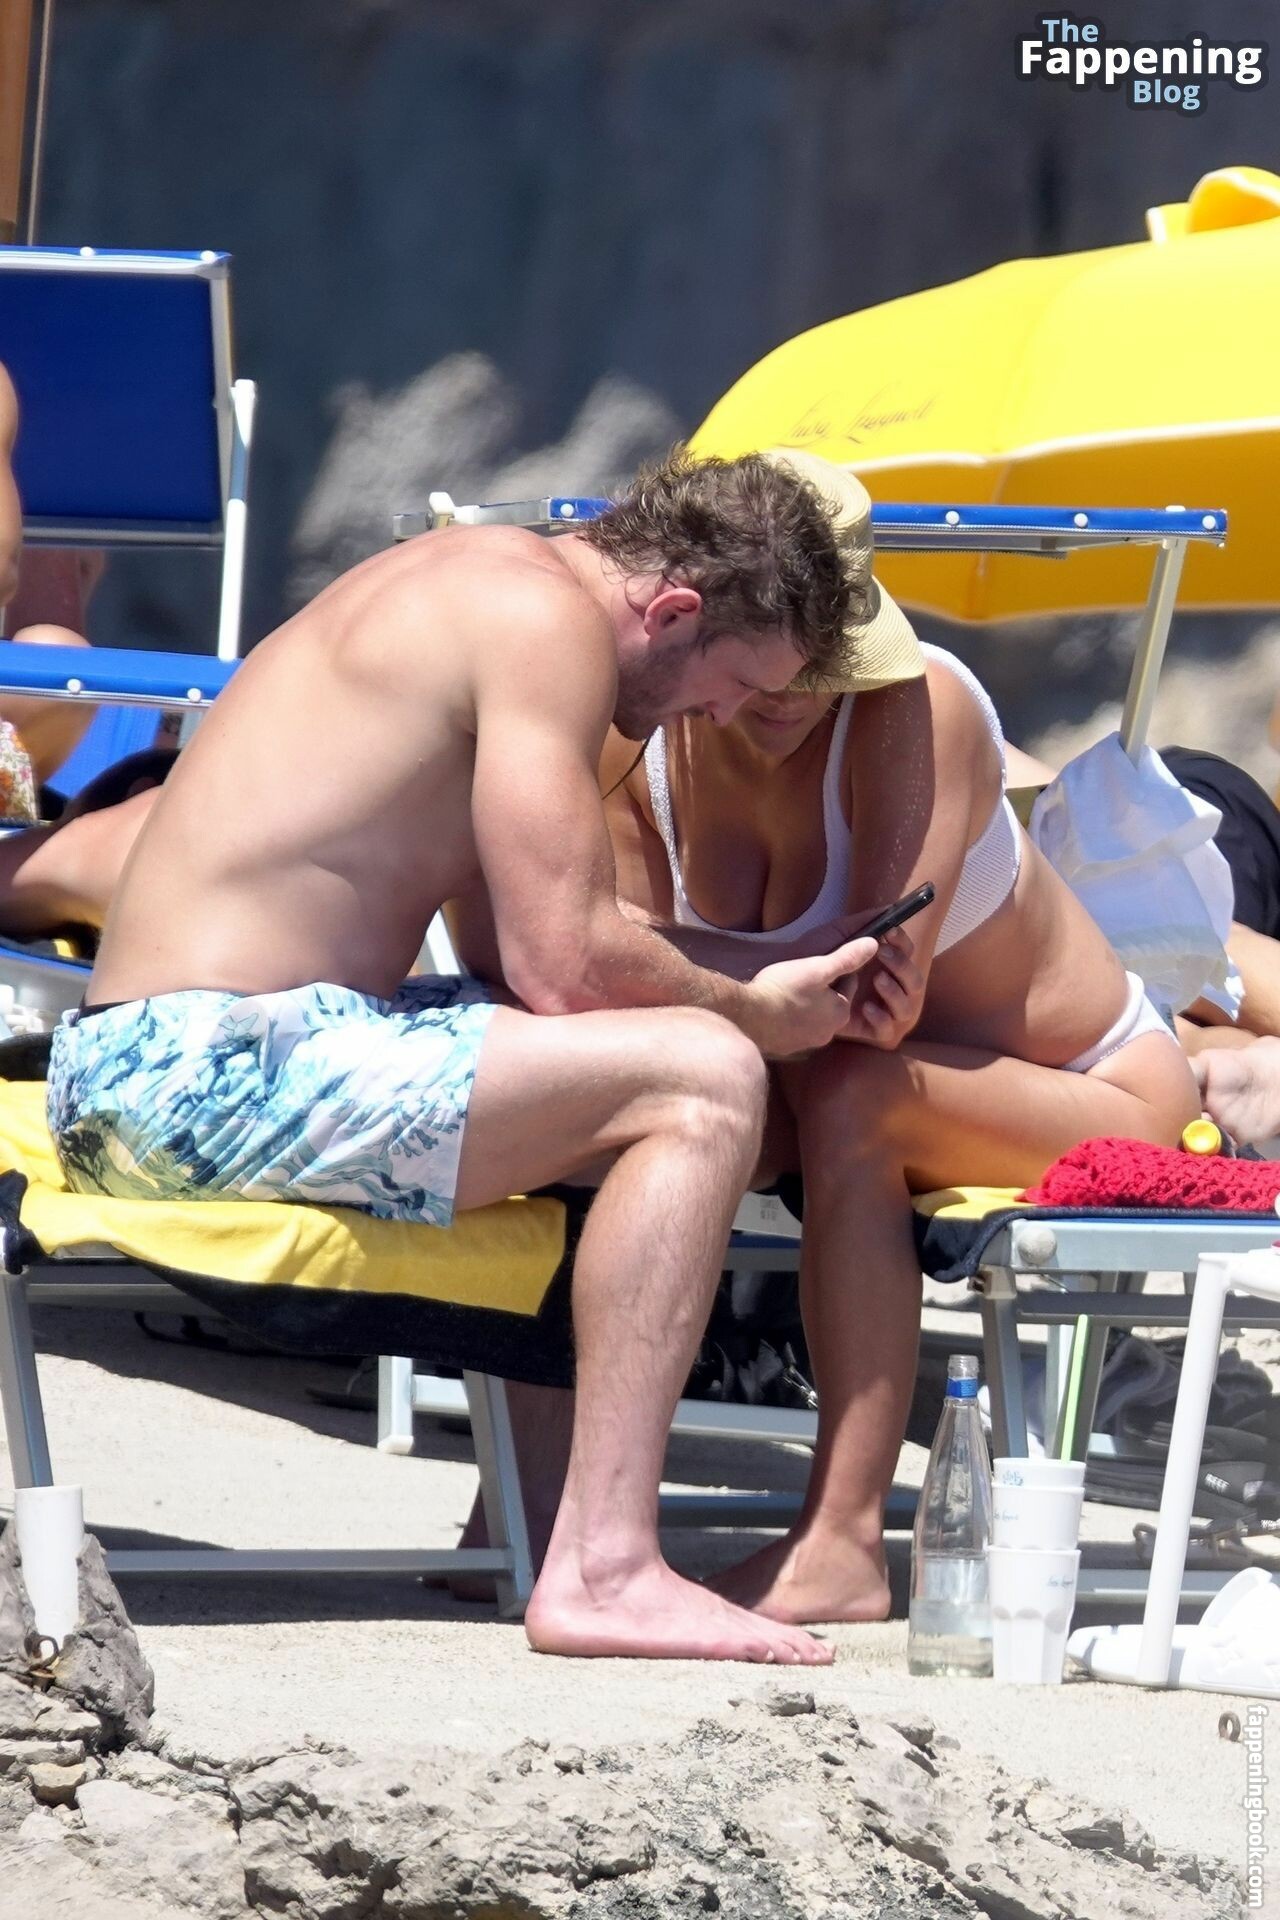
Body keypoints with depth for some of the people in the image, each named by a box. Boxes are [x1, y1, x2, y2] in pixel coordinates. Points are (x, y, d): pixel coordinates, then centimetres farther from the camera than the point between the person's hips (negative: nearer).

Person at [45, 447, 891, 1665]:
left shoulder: (475, 580, 19)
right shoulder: (550, 617, -11)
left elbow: (517, 929, 19)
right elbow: (567, 960, -18)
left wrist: (752, 998, 8)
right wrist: (754, 1011, 0)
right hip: (216, 1071, -11)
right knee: (700, 1080, -16)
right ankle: (601, 1567, -23)